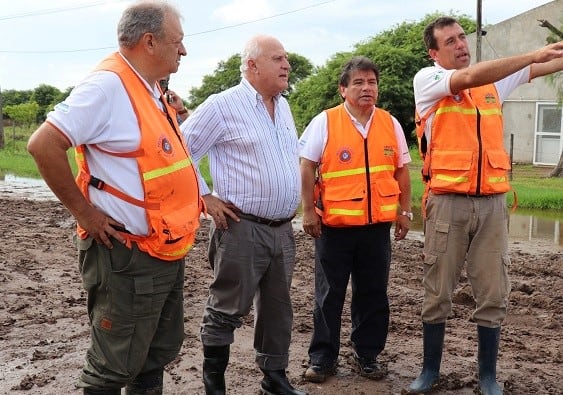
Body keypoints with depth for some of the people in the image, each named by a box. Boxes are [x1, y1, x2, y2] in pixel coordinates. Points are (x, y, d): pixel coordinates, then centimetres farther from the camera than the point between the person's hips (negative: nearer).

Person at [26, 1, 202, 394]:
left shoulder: (151, 91, 11)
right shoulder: (108, 85, -18)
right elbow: (43, 144, -24)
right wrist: (84, 212, -18)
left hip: (167, 254, 9)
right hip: (128, 256, -9)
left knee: (159, 354, 19)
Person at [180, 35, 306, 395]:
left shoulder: (284, 106, 13)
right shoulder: (223, 105, -10)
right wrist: (206, 197, -9)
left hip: (283, 229, 7)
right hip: (243, 228, -7)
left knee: (278, 308, 14)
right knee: (228, 310, 2)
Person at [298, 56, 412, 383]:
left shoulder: (391, 124, 7)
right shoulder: (324, 122, -3)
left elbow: (402, 171, 13)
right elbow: (307, 169, -2)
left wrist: (405, 211, 10)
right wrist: (309, 211, -6)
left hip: (378, 226, 3)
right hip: (334, 225, -3)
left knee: (374, 295, 11)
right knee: (329, 295, 7)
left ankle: (368, 355, 25)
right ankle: (323, 357, 19)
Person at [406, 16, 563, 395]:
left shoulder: (494, 80, 14)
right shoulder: (427, 80, -1)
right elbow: (469, 77, -18)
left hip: (492, 202, 4)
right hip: (448, 202, -3)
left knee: (493, 295, 6)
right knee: (438, 294, 6)